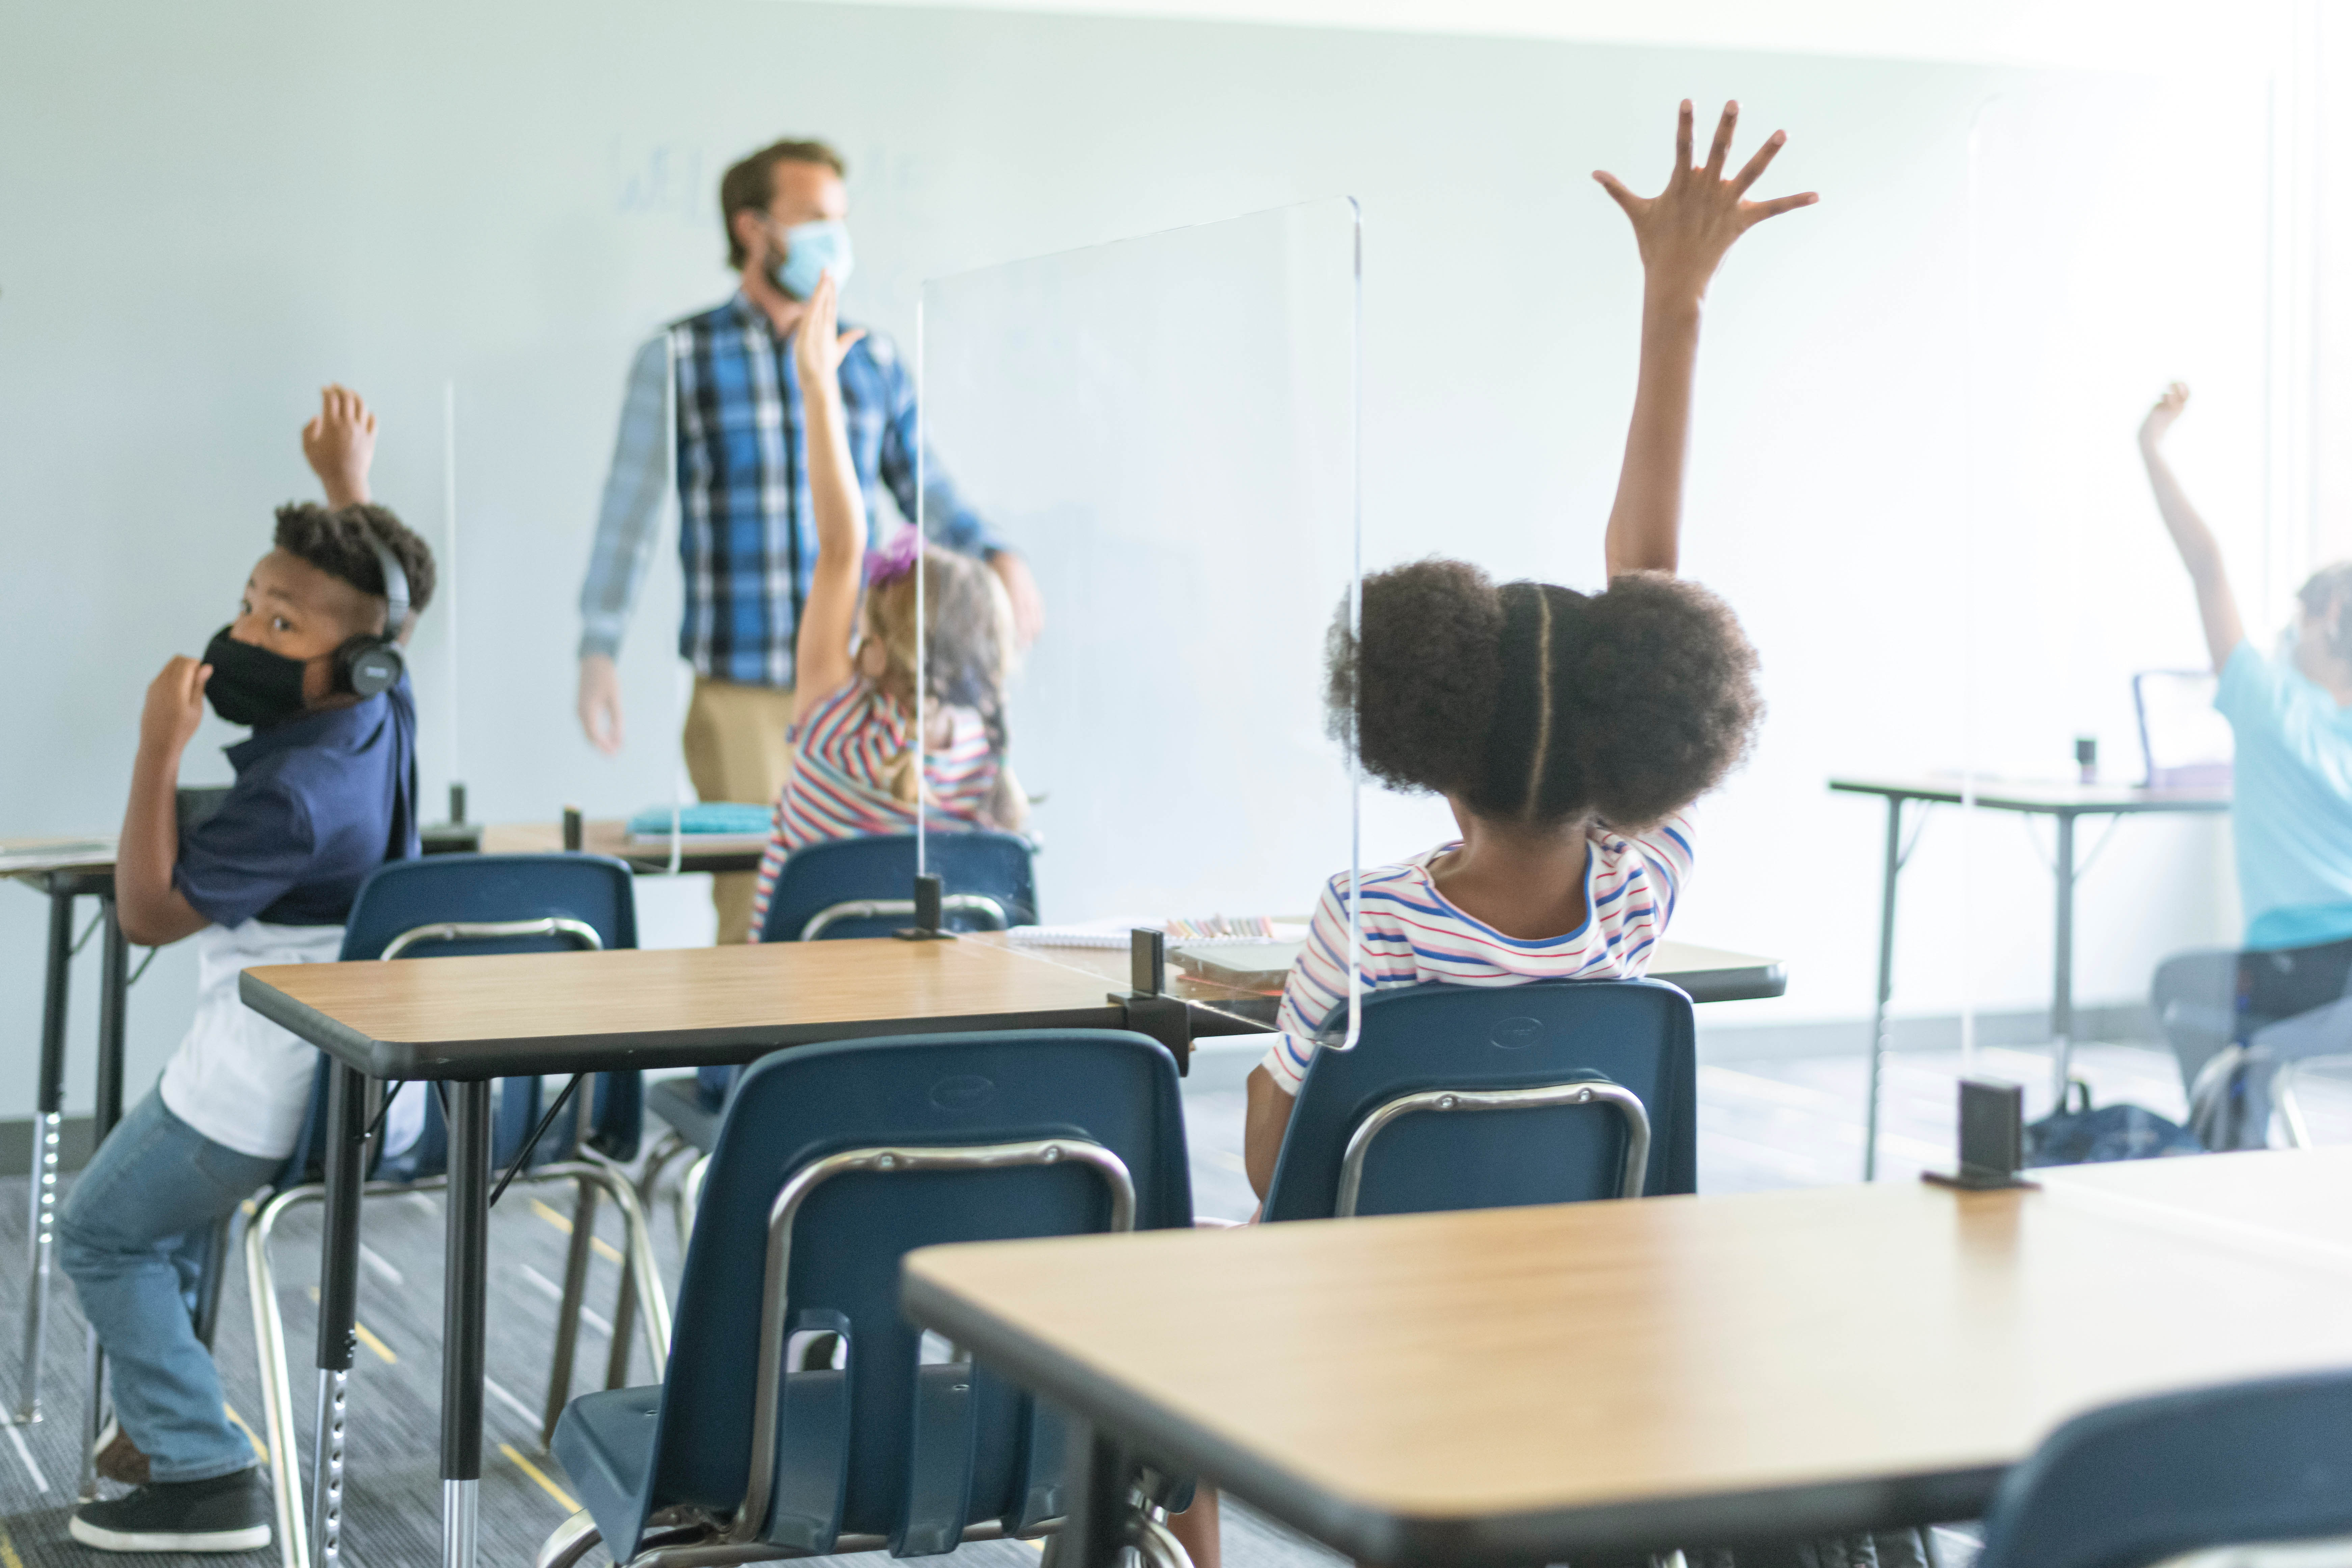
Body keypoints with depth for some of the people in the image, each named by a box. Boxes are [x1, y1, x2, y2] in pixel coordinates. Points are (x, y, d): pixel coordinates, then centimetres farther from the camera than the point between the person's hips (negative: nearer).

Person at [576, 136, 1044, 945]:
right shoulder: (679, 359, 3)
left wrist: (996, 556, 1)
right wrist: (598, 651, -2)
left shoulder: (874, 361, 11)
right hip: (741, 689, -3)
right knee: (754, 911, -6)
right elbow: (630, 509, 3)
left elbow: (921, 484, 19)